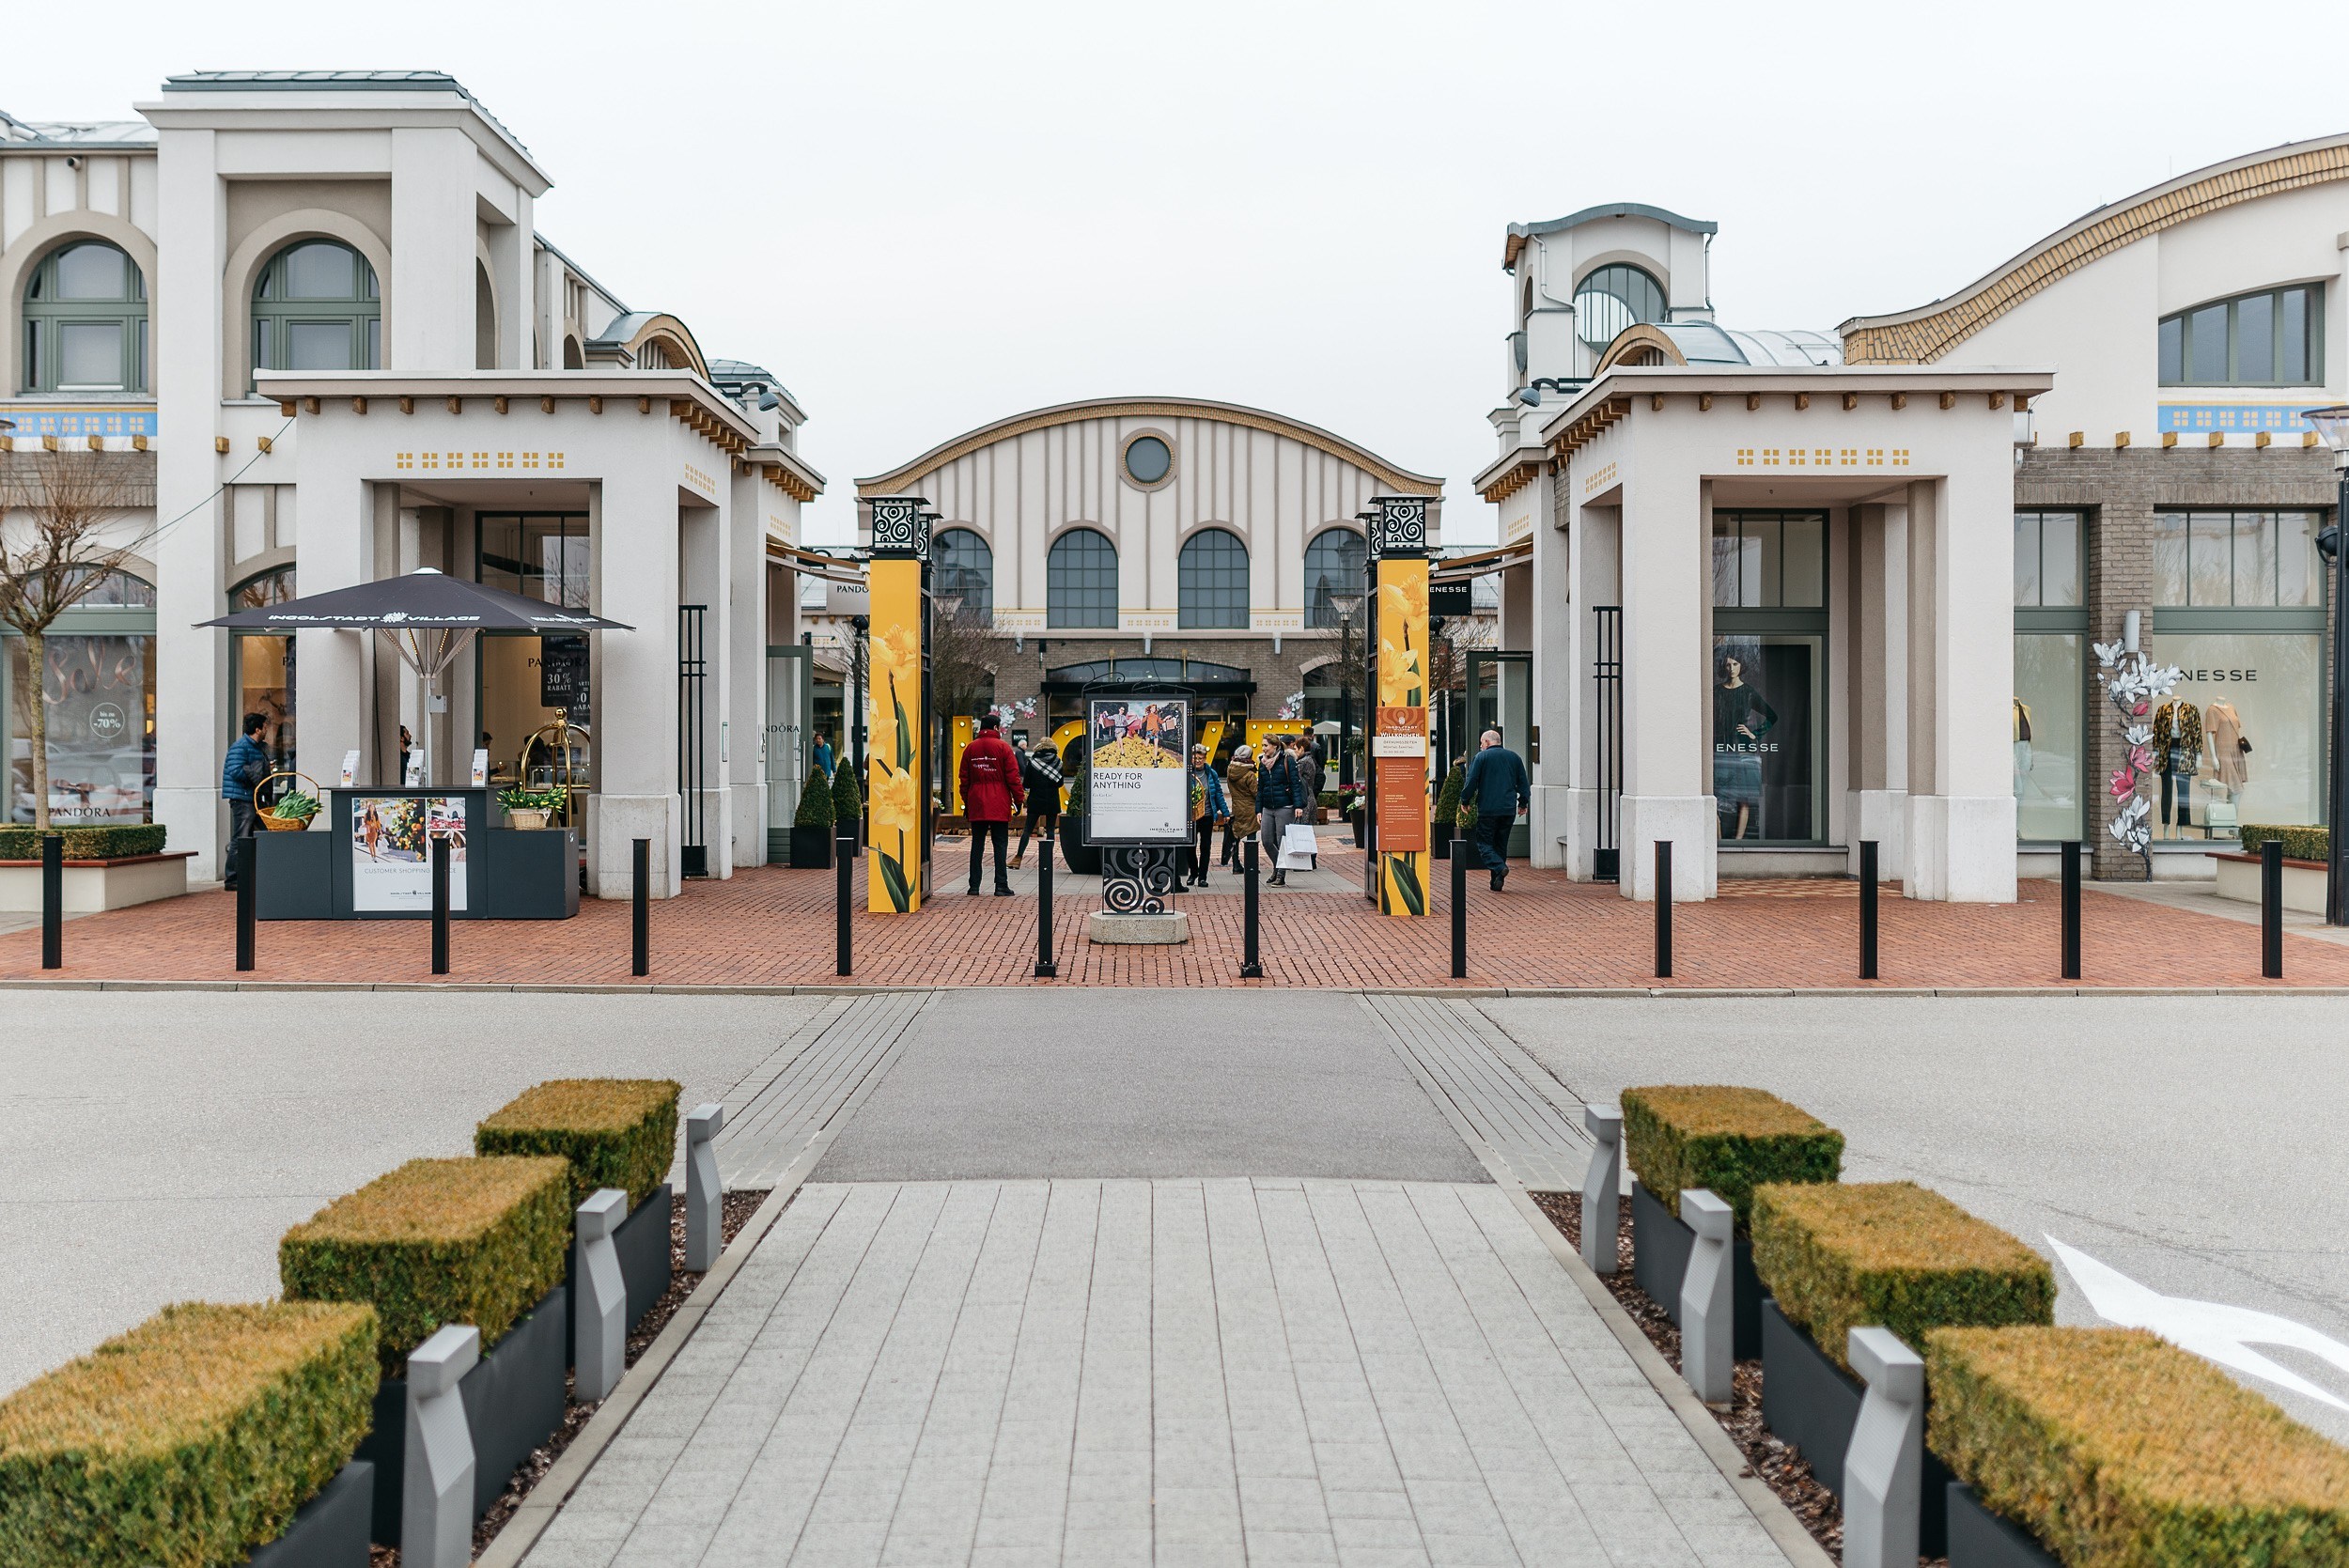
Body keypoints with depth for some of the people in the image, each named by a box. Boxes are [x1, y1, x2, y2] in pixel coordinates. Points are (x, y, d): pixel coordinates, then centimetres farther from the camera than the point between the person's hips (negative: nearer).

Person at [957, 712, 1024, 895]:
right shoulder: (1003, 747, -4)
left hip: (976, 806, 3)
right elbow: (1013, 775, -6)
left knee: (977, 844, 8)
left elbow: (963, 777, 11)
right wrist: (1019, 799, 0)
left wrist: (966, 802, 18)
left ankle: (974, 886, 7)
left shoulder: (970, 748, 8)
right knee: (1000, 844, 0)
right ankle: (1001, 886, -3)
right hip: (999, 806, -3)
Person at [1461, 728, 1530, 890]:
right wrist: (1523, 803, 26)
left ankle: (1499, 866, -24)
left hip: (1487, 809, -5)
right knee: (1501, 844, 12)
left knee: (1484, 842, 1)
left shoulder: (1481, 756, -3)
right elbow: (1523, 783, 15)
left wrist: (1465, 800, 7)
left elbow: (1471, 781, -6)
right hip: (1509, 810, 5)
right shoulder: (1514, 757, 12)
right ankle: (1497, 883, 11)